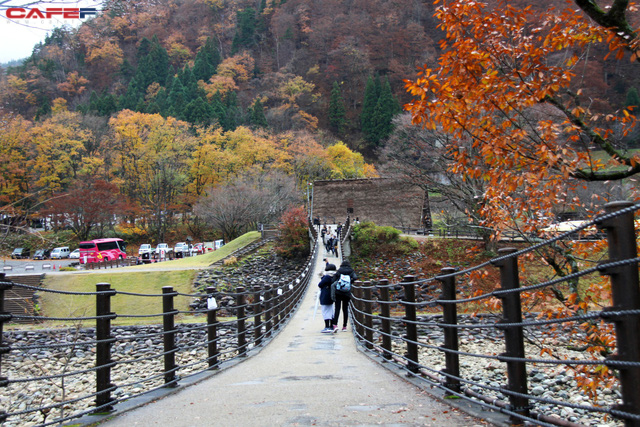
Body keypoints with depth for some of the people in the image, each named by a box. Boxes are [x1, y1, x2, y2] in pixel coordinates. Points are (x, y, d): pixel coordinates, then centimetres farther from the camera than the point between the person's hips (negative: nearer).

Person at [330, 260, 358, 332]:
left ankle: (335, 325, -20)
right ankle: (344, 326, 12)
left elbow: (332, 281, -1)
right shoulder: (351, 272, 6)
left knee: (337, 308, -3)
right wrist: (350, 282, 4)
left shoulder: (338, 271, 5)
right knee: (345, 309, 11)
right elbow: (355, 278, -15)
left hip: (338, 293, -1)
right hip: (347, 294, 1)